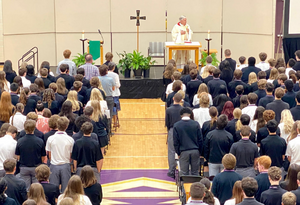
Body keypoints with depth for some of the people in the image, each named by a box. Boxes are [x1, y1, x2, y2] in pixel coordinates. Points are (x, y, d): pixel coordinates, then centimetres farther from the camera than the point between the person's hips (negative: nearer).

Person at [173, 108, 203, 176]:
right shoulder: (196, 124, -3)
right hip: (195, 151, 1)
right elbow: (200, 139, 1)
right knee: (195, 173, 8)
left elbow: (175, 141, -2)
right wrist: (200, 152, 10)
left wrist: (178, 153, 6)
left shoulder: (176, 125, -5)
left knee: (184, 173, 5)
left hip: (183, 152, -1)